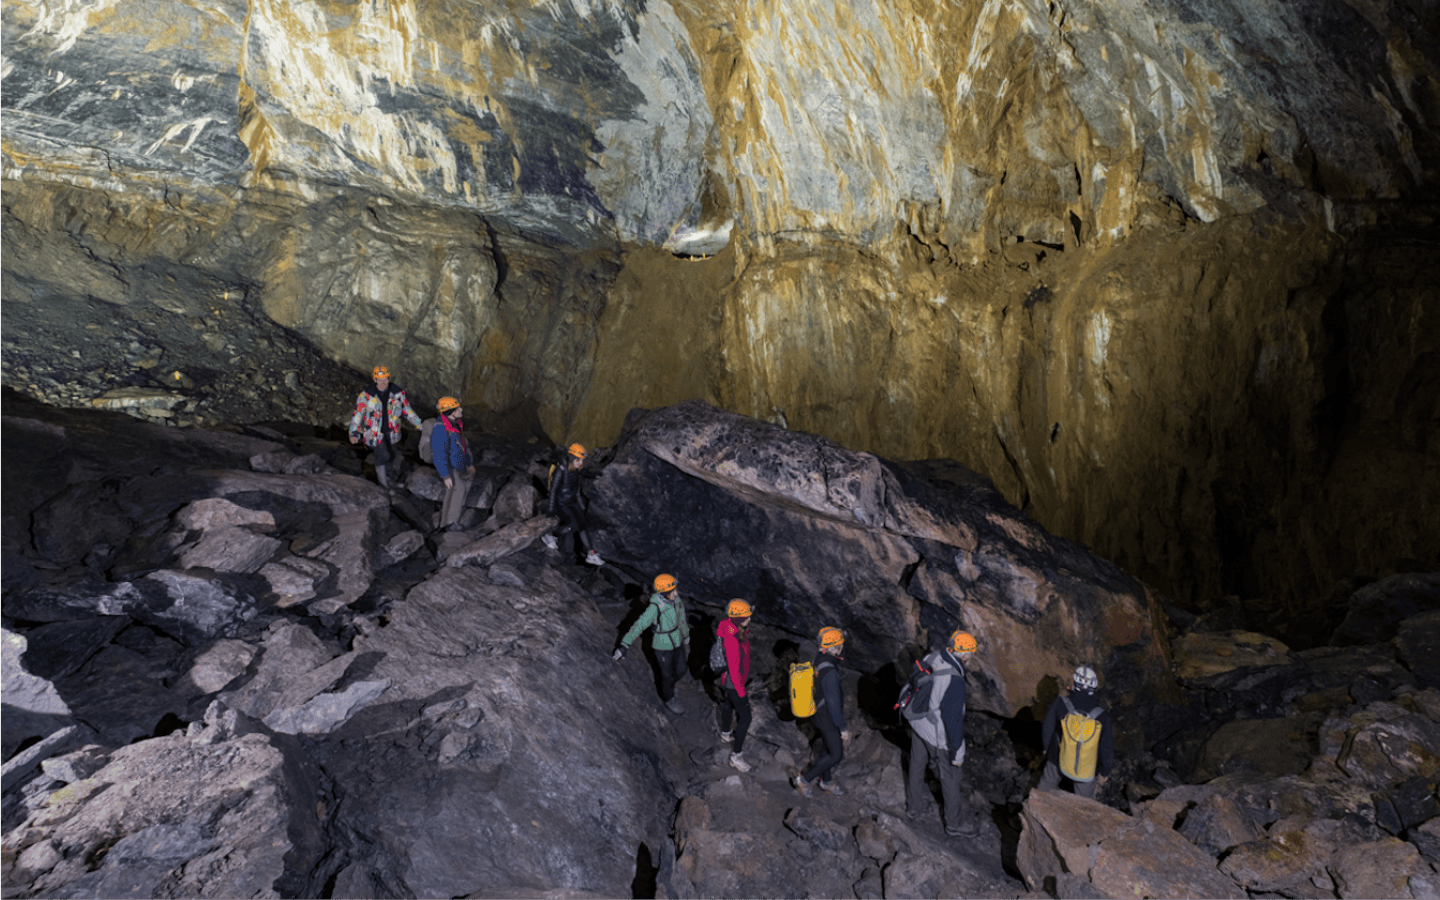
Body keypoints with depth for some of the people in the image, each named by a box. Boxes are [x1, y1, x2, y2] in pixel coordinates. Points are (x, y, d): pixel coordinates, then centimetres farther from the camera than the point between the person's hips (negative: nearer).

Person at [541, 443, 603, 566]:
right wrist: (551, 509, -16)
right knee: (573, 526, -20)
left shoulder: (576, 469, -1)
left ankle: (590, 554, 1)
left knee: (582, 526, -2)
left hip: (572, 502, 7)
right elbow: (553, 490, -19)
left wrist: (579, 503, 20)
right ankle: (549, 535, 2)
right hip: (561, 503, -7)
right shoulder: (560, 470, -24)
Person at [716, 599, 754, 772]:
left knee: (728, 703, 32)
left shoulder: (728, 624, -15)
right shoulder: (733, 641, -41)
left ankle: (726, 734, 59)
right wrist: (742, 693, -21)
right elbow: (734, 670, -31)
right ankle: (736, 755, 22)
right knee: (745, 719, 4)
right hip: (733, 682, -9)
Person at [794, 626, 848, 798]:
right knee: (836, 755, 7)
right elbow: (833, 703, -28)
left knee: (829, 747, 25)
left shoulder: (819, 658, -8)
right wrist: (843, 728, -17)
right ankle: (805, 779, 18)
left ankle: (826, 781, 44)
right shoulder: (830, 672, -37)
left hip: (818, 711, 9)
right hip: (827, 718, -9)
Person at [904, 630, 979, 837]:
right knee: (949, 776, 14)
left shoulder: (929, 659, -12)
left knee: (917, 765, 26)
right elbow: (954, 719, -29)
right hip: (939, 734, -7)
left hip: (918, 722, 7)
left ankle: (913, 806, 48)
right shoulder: (954, 681, -36)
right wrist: (957, 753, -18)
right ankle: (955, 823, 34)